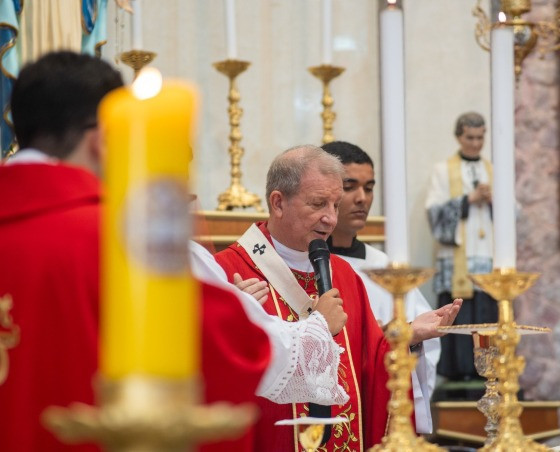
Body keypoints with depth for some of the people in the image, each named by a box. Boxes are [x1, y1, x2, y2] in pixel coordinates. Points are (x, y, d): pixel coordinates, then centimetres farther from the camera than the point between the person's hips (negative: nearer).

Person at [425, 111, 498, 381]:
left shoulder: (493, 171, 17)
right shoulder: (443, 170, 7)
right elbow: (435, 210, -4)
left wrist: (494, 201, -6)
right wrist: (470, 199, -10)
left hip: (488, 256, 3)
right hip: (456, 257, -3)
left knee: (488, 314, -4)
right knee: (459, 316, -8)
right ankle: (459, 369, -5)